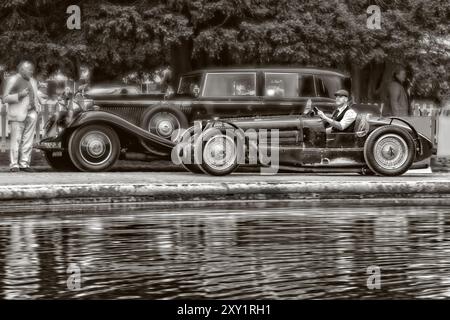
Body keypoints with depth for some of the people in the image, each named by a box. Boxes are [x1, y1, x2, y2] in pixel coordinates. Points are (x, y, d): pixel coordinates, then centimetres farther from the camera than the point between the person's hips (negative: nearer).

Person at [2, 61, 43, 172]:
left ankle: (24, 164, 6)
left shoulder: (32, 81, 17)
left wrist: (37, 103, 6)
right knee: (16, 140, -7)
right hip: (17, 114, -6)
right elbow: (5, 98, -5)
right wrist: (19, 95, -18)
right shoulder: (13, 80, -1)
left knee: (28, 140, 3)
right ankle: (14, 165, -3)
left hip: (31, 114, 6)